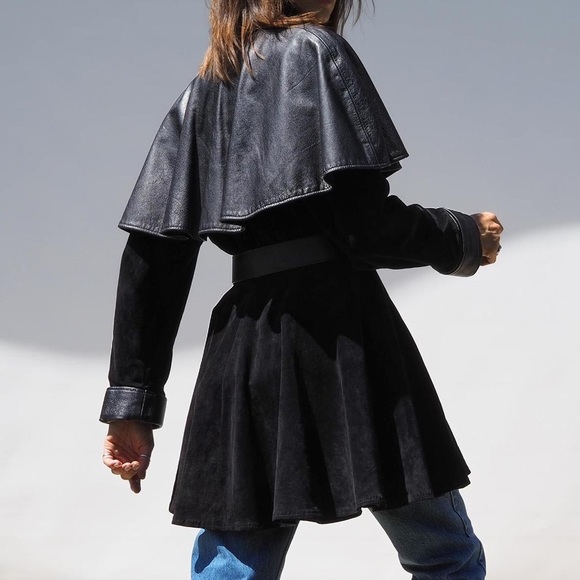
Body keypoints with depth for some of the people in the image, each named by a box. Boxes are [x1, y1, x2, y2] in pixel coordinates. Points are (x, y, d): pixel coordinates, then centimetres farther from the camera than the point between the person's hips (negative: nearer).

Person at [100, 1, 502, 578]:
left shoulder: (199, 95, 18)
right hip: (341, 329, -6)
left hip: (243, 352, 6)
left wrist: (131, 399, 11)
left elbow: (151, 259, 11)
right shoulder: (315, 51, 0)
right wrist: (467, 238, 8)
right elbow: (365, 223, -10)